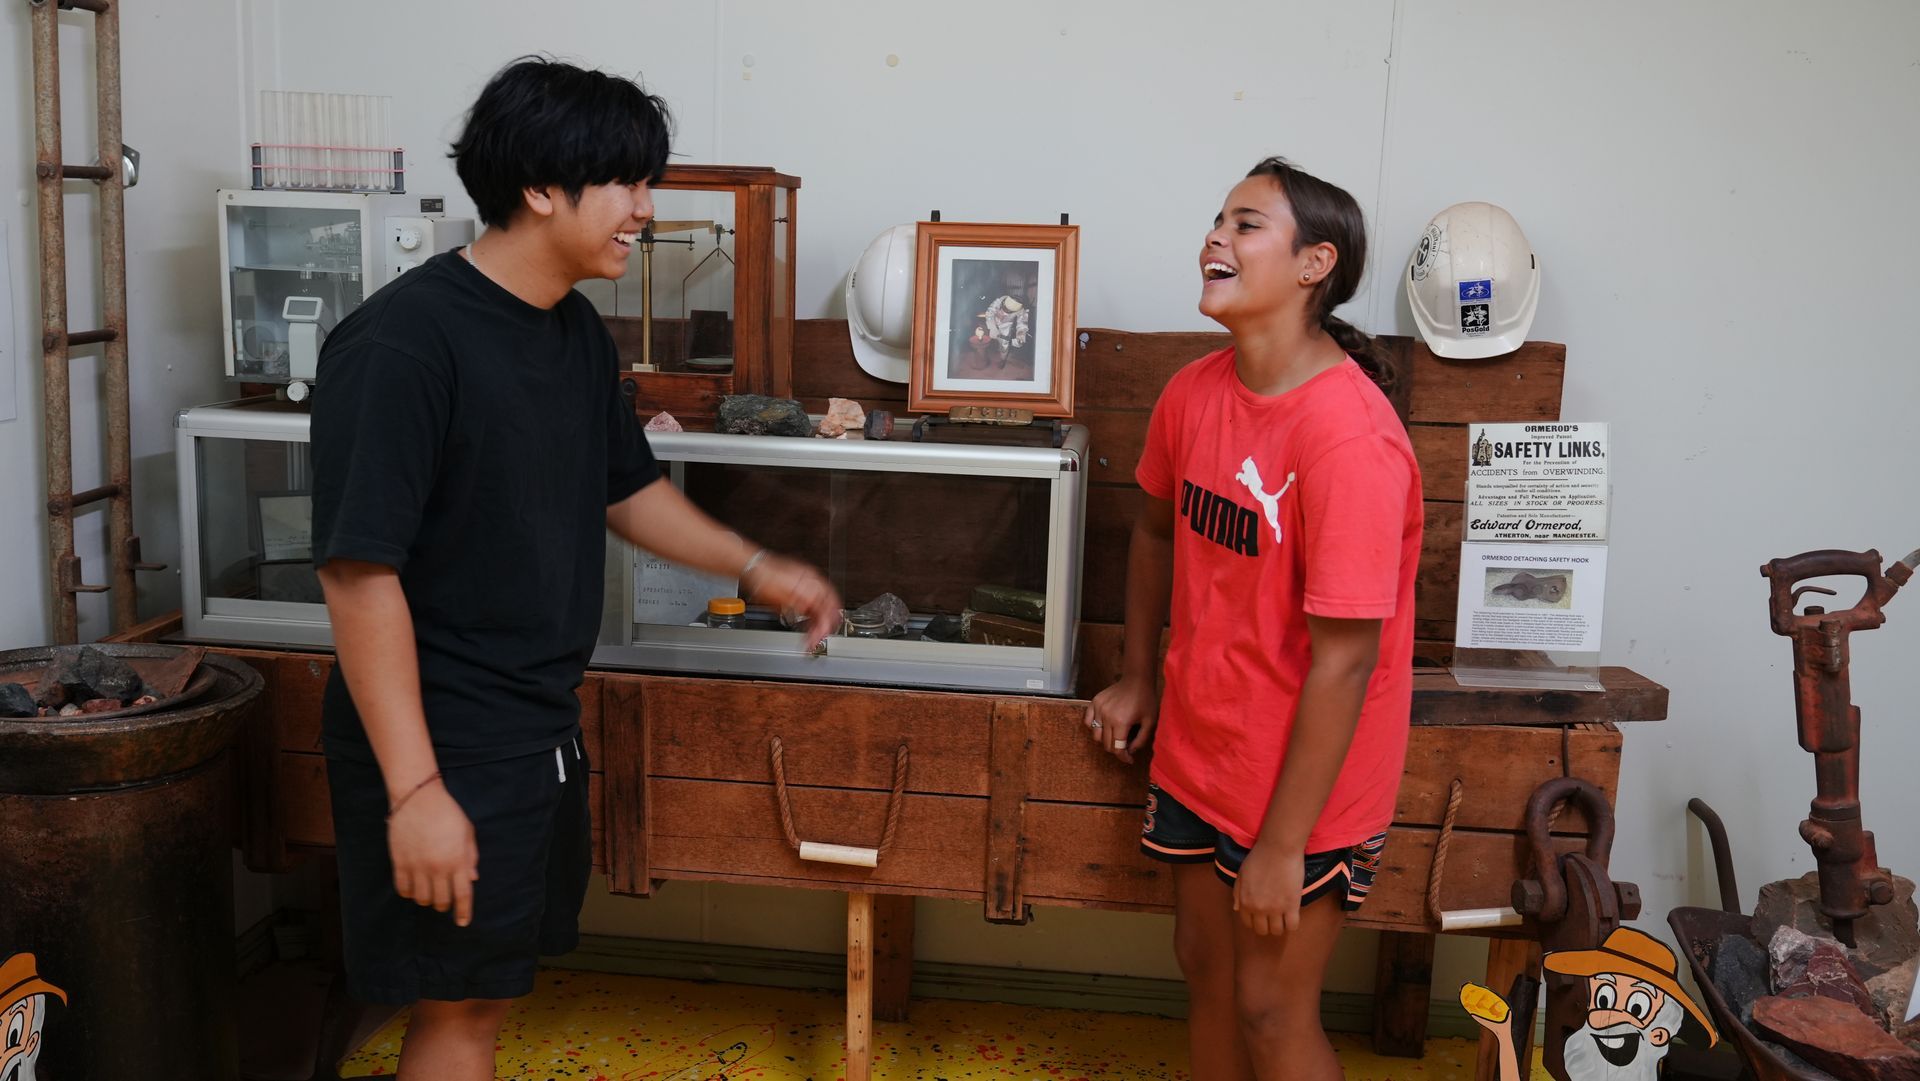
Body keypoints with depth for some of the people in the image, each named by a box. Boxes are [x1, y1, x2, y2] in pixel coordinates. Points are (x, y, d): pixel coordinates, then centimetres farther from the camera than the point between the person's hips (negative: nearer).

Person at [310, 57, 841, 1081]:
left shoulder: (579, 333, 5)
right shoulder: (402, 341, -21)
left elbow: (626, 489, 19)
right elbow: (359, 572, -23)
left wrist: (754, 566, 12)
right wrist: (415, 790, -24)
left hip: (542, 723, 8)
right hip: (443, 742, -8)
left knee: (488, 983, 19)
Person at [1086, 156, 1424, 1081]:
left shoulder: (1349, 439, -26)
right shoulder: (1194, 392, -4)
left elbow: (1346, 658, -25)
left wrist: (1282, 846, -21)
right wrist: (1137, 678, 18)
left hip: (1302, 777, -7)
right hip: (1198, 752, 7)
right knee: (1206, 970, 21)